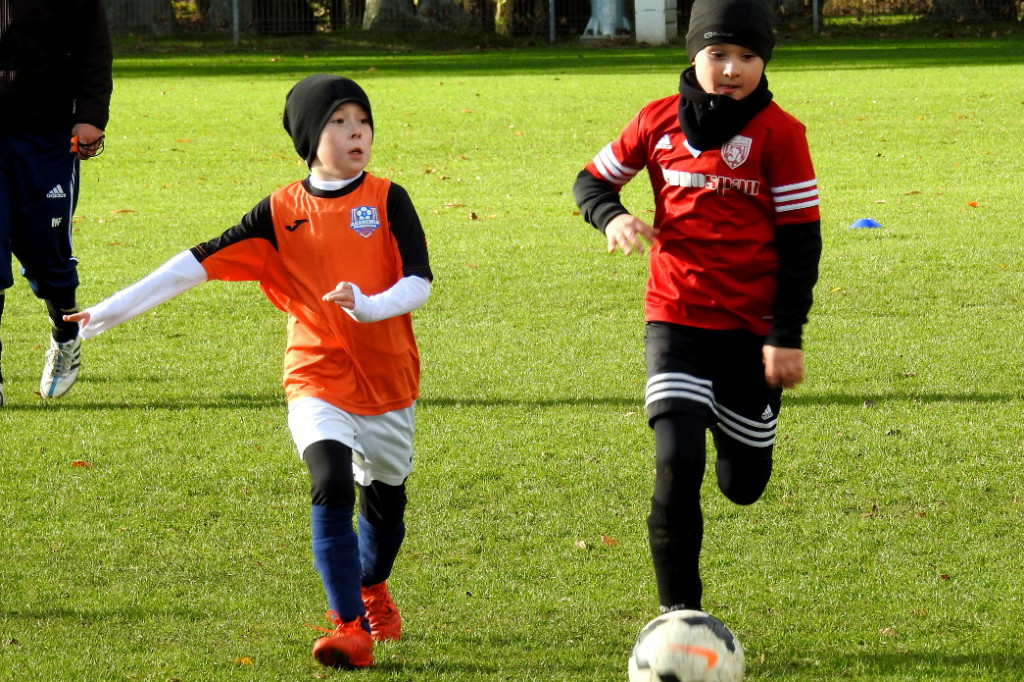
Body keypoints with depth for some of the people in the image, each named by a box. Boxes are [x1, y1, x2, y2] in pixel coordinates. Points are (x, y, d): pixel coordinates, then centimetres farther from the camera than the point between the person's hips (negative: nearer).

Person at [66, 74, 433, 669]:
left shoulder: (388, 200, -4)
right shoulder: (282, 212, -2)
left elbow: (419, 283, -11)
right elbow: (202, 262, -2)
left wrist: (370, 305, -32)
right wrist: (117, 308, -6)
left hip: (388, 376, 1)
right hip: (317, 379, -1)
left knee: (385, 497, 15)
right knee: (332, 486, -22)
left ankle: (372, 588, 47)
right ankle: (351, 628, -19)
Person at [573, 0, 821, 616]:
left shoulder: (779, 132, -5)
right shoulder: (661, 121, 2)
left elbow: (801, 237, -4)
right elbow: (592, 180, 14)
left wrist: (787, 335, -8)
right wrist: (612, 217, -10)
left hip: (752, 327, 0)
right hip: (676, 318, 0)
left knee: (744, 484, 9)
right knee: (677, 463, -16)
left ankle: (729, 419, 46)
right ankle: (678, 612, -6)